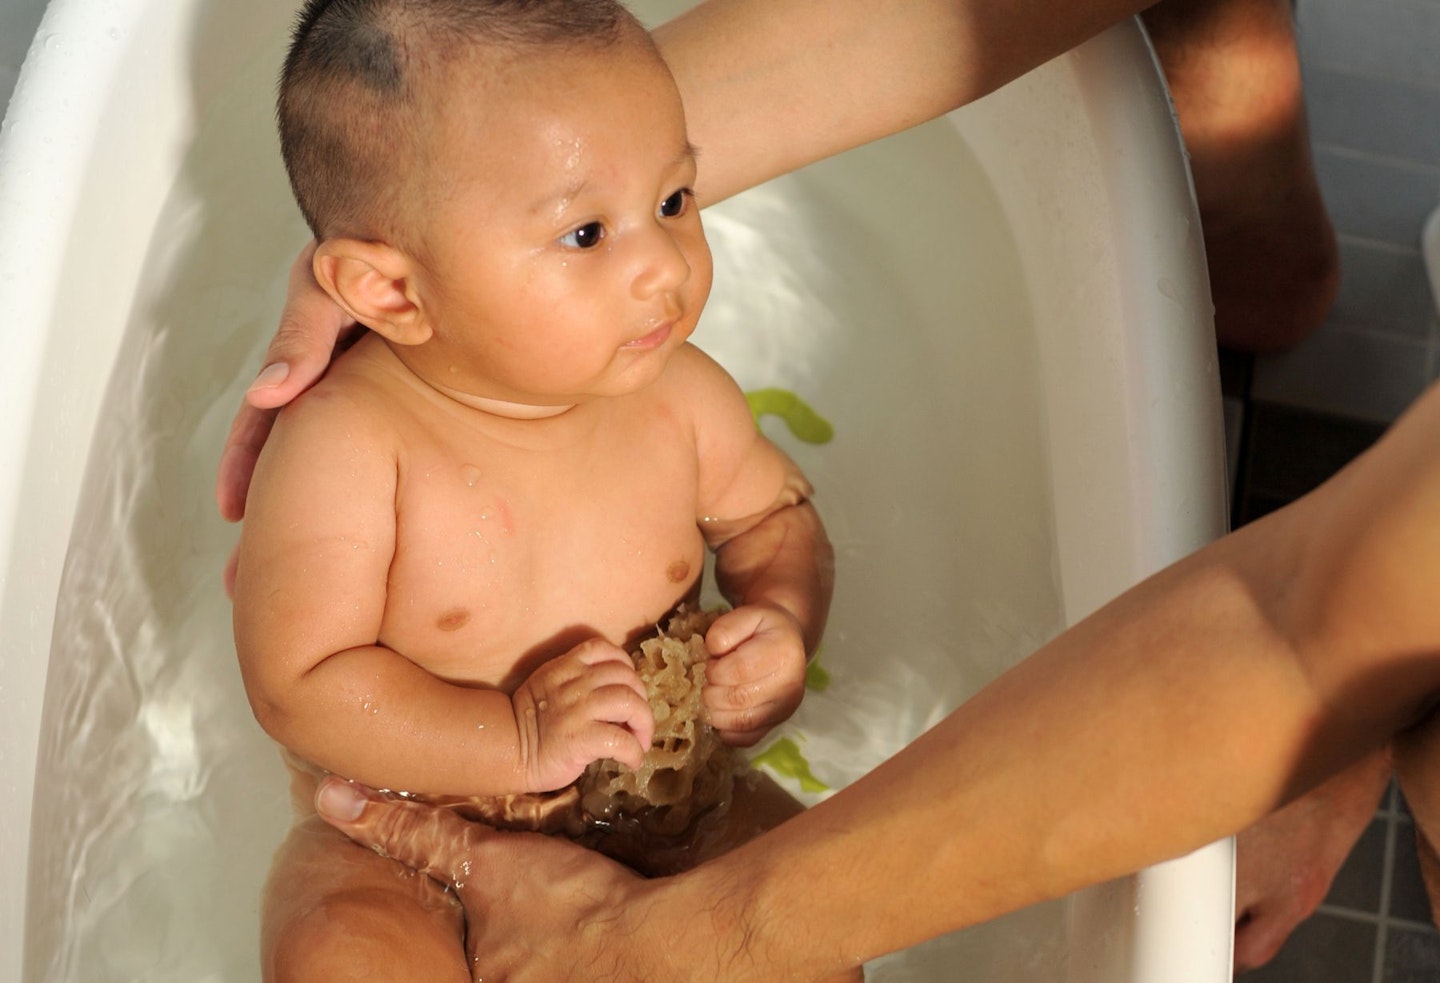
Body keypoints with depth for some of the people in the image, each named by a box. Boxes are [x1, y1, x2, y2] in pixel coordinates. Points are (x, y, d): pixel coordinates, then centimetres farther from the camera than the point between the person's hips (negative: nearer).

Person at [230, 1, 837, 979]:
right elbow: (298, 684, -25)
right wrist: (517, 741, -33)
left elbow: (771, 512, 12)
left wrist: (783, 615, -10)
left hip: (660, 822, 4)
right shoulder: (346, 444, -24)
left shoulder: (680, 398, -9)